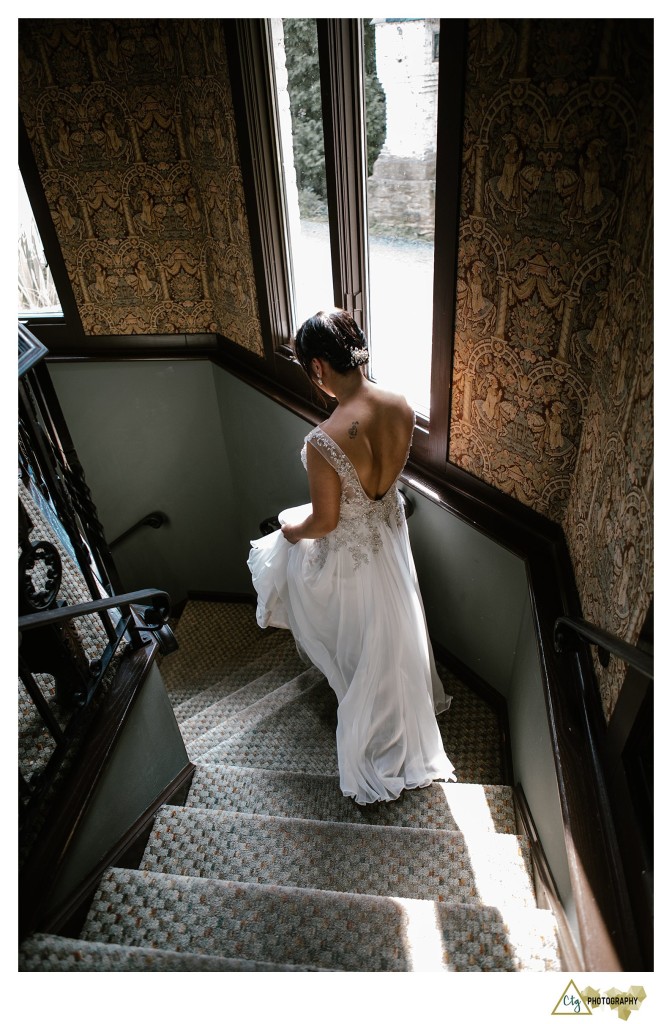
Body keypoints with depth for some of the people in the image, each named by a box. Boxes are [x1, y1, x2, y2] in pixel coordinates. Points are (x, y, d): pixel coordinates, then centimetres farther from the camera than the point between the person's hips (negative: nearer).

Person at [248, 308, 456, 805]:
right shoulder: (402, 408, -18)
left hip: (351, 555, -6)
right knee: (393, 626, 34)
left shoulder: (324, 441, -40)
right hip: (392, 532, 6)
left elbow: (324, 522, -24)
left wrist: (292, 531, -1)